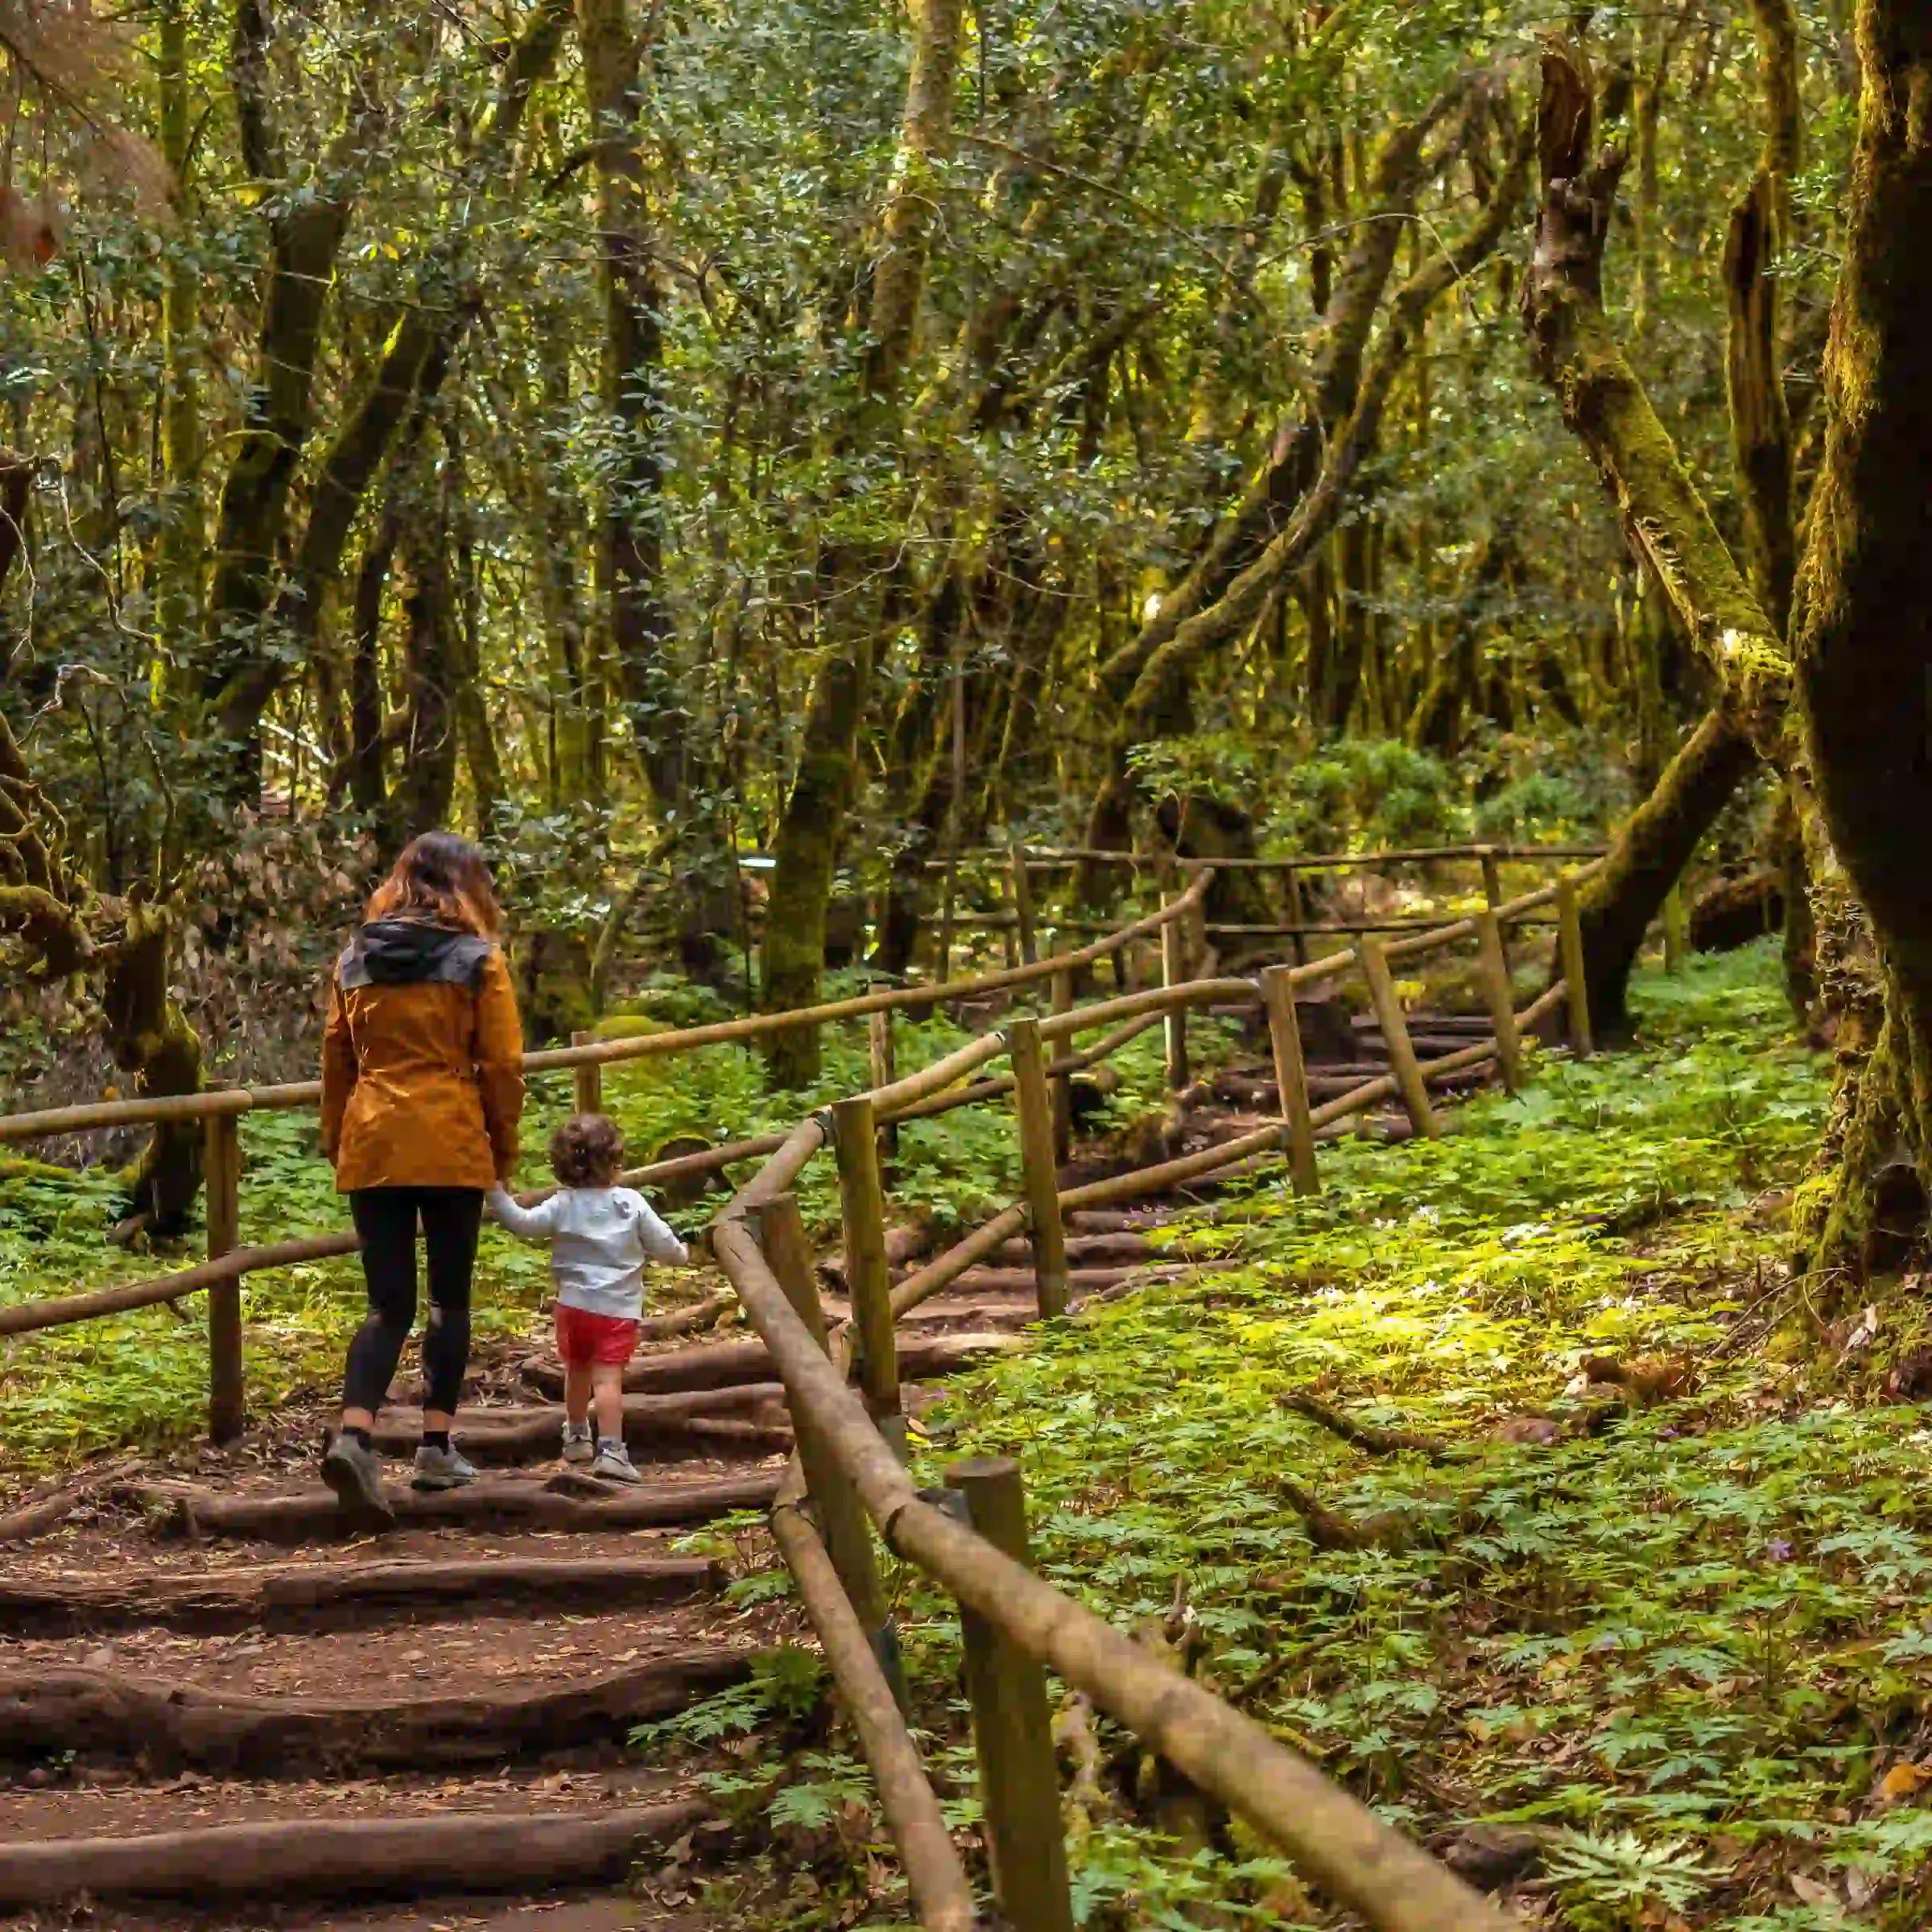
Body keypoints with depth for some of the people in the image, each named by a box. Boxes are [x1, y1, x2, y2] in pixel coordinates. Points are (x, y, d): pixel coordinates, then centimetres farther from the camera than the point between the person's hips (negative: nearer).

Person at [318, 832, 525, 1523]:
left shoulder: (355, 960, 9)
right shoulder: (477, 960, -2)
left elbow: (335, 1060, 13)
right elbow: (503, 1065, -3)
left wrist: (336, 1142, 22)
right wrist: (504, 1148, 8)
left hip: (371, 1146, 3)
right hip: (452, 1145, -3)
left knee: (389, 1304, 5)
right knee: (450, 1297, 12)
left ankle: (353, 1435, -16)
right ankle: (437, 1447, 13)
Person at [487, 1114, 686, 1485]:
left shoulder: (562, 1205, -3)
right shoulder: (632, 1204, -4)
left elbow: (523, 1224, -8)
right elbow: (663, 1243, 2)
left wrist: (498, 1197, 3)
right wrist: (679, 1252, 24)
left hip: (574, 1304, 2)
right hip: (618, 1308, -2)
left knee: (577, 1371, 21)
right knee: (608, 1377, -9)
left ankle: (577, 1437, 40)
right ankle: (610, 1449, -19)